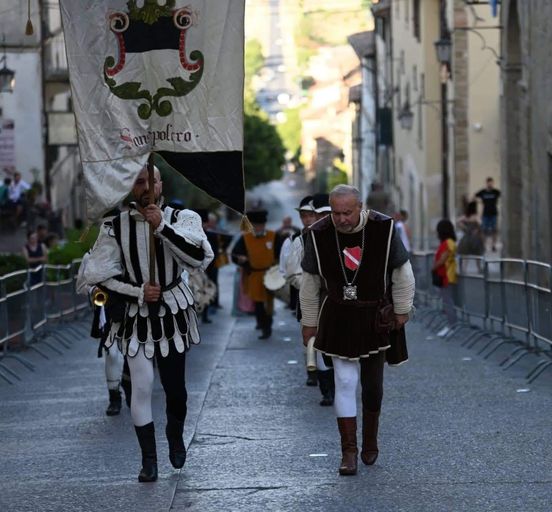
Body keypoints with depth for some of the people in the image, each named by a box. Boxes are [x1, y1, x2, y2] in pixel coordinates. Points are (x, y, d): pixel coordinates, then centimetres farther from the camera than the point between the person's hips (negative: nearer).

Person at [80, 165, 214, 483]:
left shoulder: (181, 219, -4)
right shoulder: (116, 227, -4)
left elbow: (200, 257, -21)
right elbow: (98, 275, -2)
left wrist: (162, 226, -26)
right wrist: (138, 292, -11)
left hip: (173, 313, 0)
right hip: (135, 316, 0)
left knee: (175, 385, 7)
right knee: (142, 386, -4)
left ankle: (176, 436, 38)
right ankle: (149, 459, 7)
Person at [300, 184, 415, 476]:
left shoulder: (383, 228, -14)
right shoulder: (319, 234, -11)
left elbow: (401, 272, -2)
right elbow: (310, 282, 1)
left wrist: (402, 310, 1)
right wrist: (309, 322, 5)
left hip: (376, 318, 0)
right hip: (339, 318, 0)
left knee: (372, 383, 9)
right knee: (345, 382, -6)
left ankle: (370, 441, 29)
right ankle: (348, 452, -3)